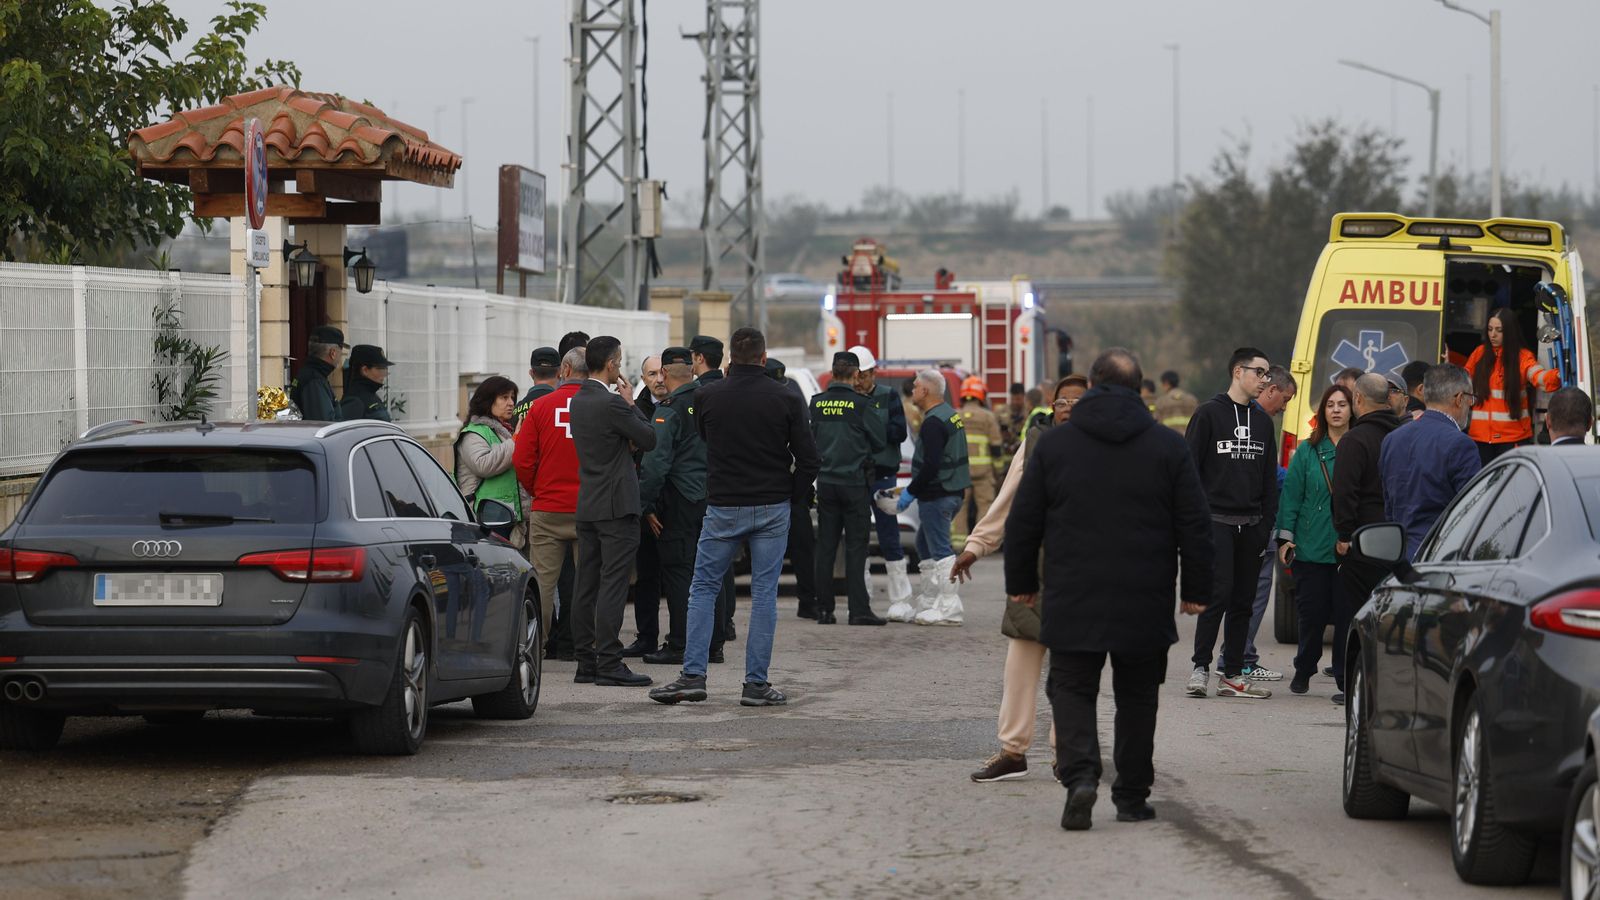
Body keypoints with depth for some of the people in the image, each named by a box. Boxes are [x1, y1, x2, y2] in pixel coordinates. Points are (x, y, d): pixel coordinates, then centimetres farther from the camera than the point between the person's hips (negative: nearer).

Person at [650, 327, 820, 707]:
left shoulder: (706, 397, -4)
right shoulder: (785, 400, -6)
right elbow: (808, 461, -4)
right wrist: (786, 492, 10)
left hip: (723, 508, 0)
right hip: (772, 509, 0)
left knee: (703, 588, 10)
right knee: (764, 593, 4)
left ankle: (693, 675, 2)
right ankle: (756, 683, 3)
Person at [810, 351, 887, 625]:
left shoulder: (817, 403, 2)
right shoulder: (861, 404, -10)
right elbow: (878, 442, -3)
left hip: (825, 482, 4)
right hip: (854, 482, -4)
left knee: (825, 546, 8)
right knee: (855, 546, -1)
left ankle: (824, 609, 8)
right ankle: (858, 610, -5)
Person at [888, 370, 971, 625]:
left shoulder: (933, 423, -18)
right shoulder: (951, 415, 14)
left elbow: (931, 465, -24)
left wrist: (911, 491, -14)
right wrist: (914, 489, 21)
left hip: (937, 496, -11)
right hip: (952, 492, 11)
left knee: (940, 551, -7)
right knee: (925, 546, 19)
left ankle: (949, 610, -7)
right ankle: (928, 605, 24)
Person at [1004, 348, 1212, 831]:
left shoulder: (1053, 443, 1)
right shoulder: (1168, 447, 1)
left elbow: (1023, 523, 4)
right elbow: (1195, 527, 2)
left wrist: (1021, 583, 15)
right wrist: (1196, 589, 10)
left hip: (1072, 602, -1)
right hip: (1145, 605, 1)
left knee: (1072, 687, 5)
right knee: (1137, 698, 13)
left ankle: (1080, 773, -18)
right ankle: (1132, 795, 15)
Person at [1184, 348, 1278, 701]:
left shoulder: (1262, 420, 15)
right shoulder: (1209, 413, -2)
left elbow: (1270, 477, 18)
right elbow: (1190, 467, -4)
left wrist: (1267, 523, 9)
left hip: (1251, 525, 6)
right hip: (1216, 522, -6)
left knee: (1243, 601, 5)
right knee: (1219, 593, -14)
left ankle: (1233, 674, 9)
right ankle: (1200, 668, -6)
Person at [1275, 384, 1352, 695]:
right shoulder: (1308, 451, 7)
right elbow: (1291, 494, 8)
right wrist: (1286, 537, 1)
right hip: (1312, 549, 1)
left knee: (1347, 613, 0)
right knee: (1312, 613, 3)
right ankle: (1303, 672, 20)